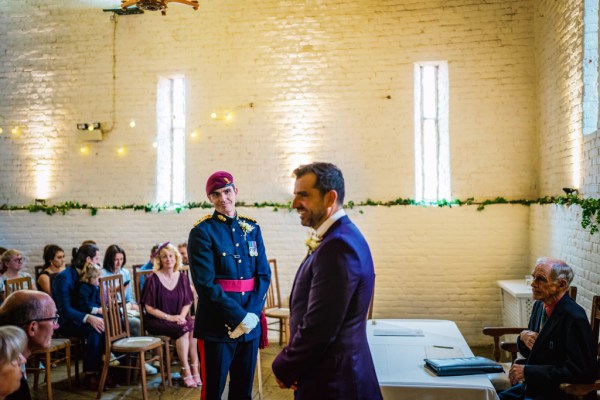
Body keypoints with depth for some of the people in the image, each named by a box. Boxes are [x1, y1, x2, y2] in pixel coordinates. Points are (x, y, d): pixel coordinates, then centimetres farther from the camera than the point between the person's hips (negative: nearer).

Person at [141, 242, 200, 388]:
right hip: (157, 321, -4)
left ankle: (194, 369, -20)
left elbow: (187, 303, 10)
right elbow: (149, 308, -8)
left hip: (179, 318, 4)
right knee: (183, 329, -31)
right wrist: (169, 317, -17)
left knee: (194, 327, -27)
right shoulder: (153, 279, -7)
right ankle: (185, 370, -21)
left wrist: (182, 316, -11)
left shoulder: (182, 278, 6)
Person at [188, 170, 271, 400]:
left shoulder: (252, 229, 8)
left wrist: (252, 314, -9)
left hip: (250, 323, 5)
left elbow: (264, 275, 5)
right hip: (217, 327, -4)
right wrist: (239, 317, -17)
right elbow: (206, 284, -14)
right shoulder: (202, 232, -7)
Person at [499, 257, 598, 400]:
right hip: (533, 387, 7)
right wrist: (523, 337, -8)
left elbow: (579, 372, -24)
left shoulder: (574, 317, -20)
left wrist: (527, 371, -23)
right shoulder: (539, 305, 5)